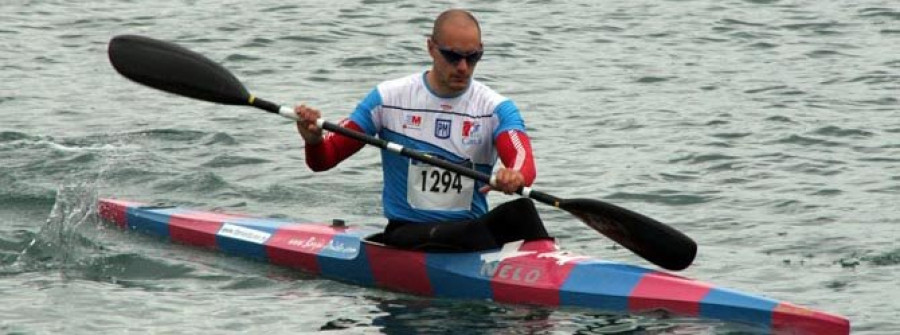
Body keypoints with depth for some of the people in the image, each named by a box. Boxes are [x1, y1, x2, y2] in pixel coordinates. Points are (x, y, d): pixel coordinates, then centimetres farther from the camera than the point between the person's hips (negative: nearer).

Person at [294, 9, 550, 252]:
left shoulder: (496, 108, 3)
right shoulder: (389, 98, 3)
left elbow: (524, 161, -16)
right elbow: (323, 160, 3)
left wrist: (516, 176, -42)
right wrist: (314, 140, -22)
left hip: (471, 226, 2)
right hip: (407, 234, -2)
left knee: (520, 209, -31)